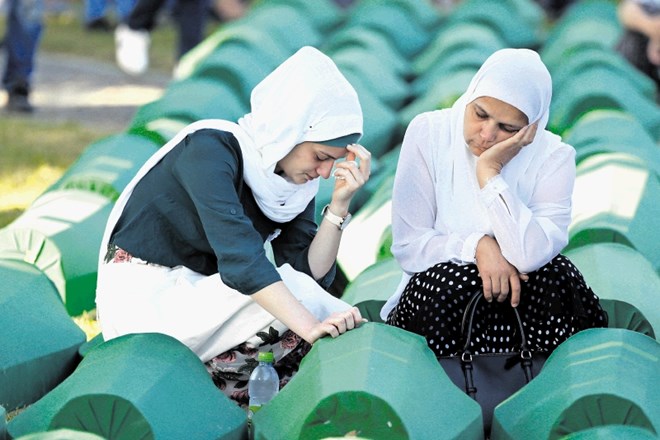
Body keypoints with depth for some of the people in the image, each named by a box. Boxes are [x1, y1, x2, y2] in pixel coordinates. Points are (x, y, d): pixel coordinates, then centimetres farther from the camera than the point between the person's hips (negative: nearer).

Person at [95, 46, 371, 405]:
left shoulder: (296, 179, 2)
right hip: (145, 296, -8)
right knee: (289, 289, -24)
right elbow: (241, 257, -32)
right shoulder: (211, 149, -21)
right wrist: (311, 327, -39)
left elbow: (312, 272, -4)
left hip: (201, 295, 8)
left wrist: (340, 204, -16)